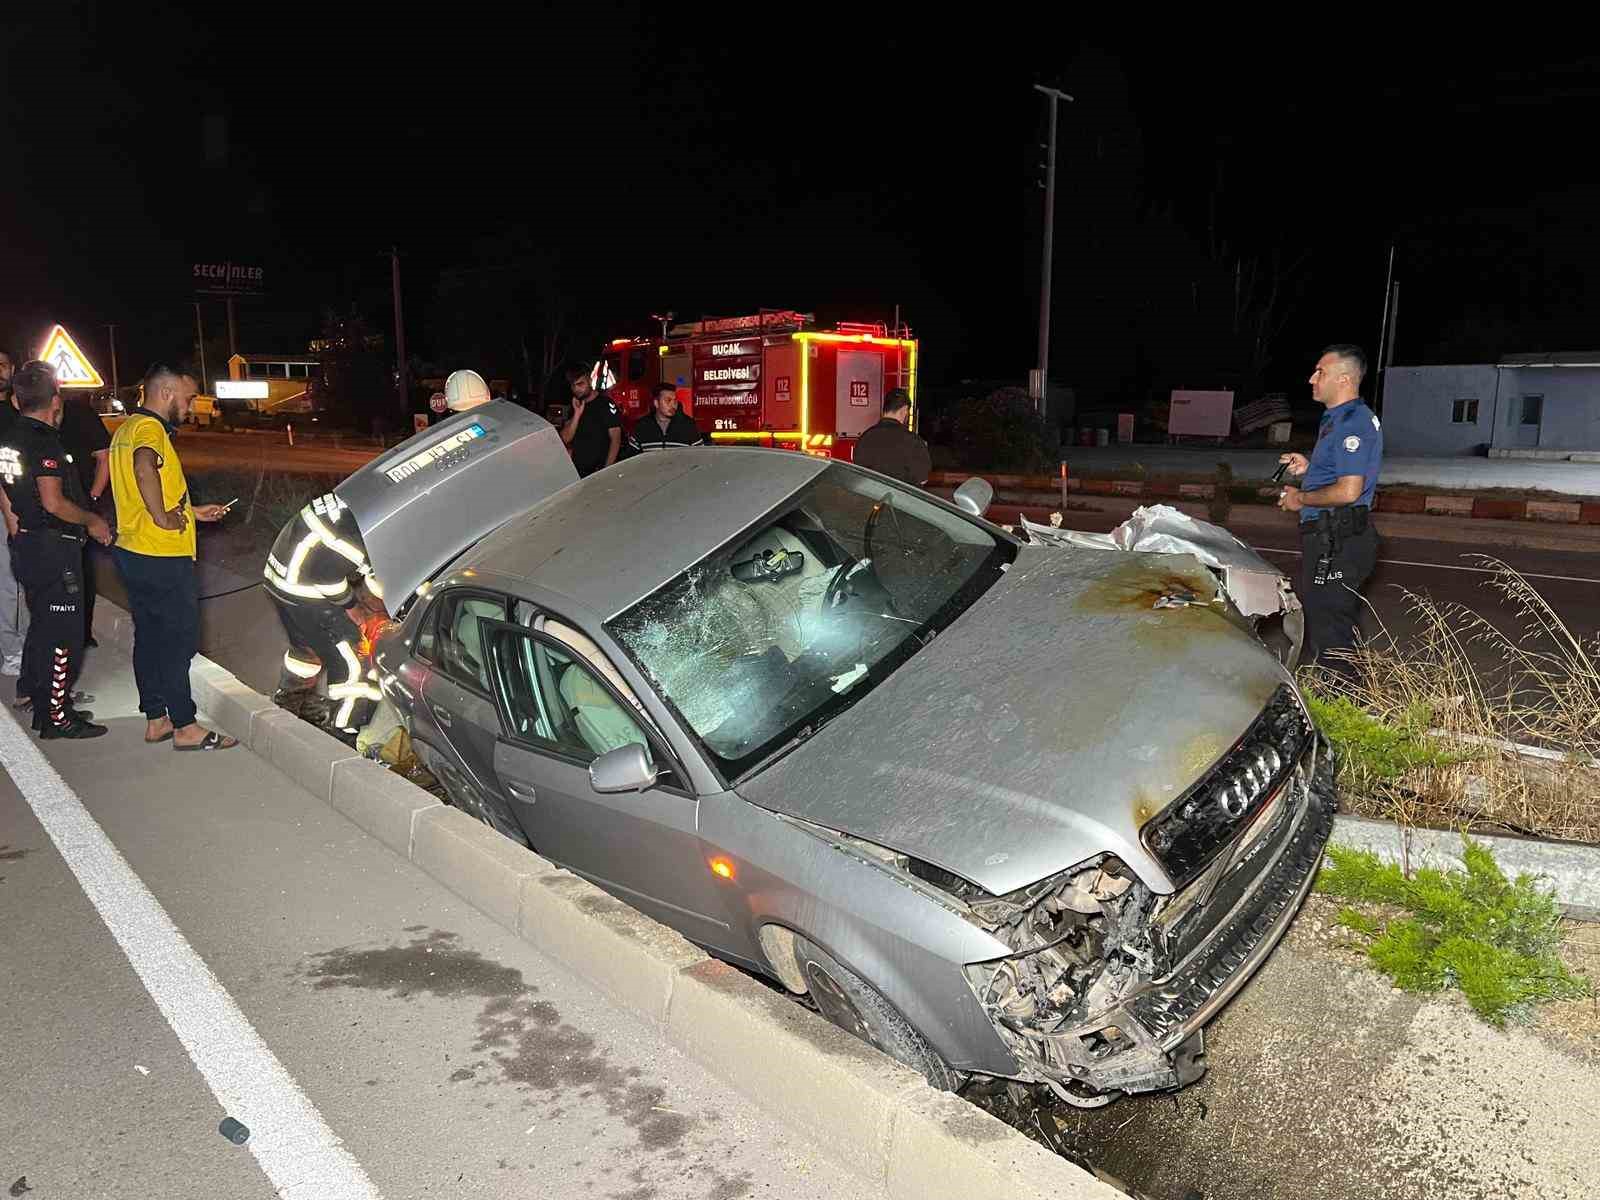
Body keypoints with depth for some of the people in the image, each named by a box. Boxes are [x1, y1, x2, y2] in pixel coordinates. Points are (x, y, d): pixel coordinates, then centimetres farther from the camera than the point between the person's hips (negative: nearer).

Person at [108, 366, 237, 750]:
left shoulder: (127, 428, 17)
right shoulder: (150, 428, -16)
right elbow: (145, 466, -40)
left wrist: (192, 512, 25)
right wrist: (163, 517, -30)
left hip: (133, 553, 10)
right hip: (162, 557, -10)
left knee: (149, 637, 15)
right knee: (180, 641, -2)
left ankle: (156, 719, 24)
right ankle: (186, 728, 5)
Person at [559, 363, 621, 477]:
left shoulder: (606, 404, -6)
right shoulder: (575, 406, 12)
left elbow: (615, 440, -10)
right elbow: (565, 438, 4)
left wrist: (606, 470, -19)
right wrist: (577, 414, -9)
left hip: (597, 471, -5)